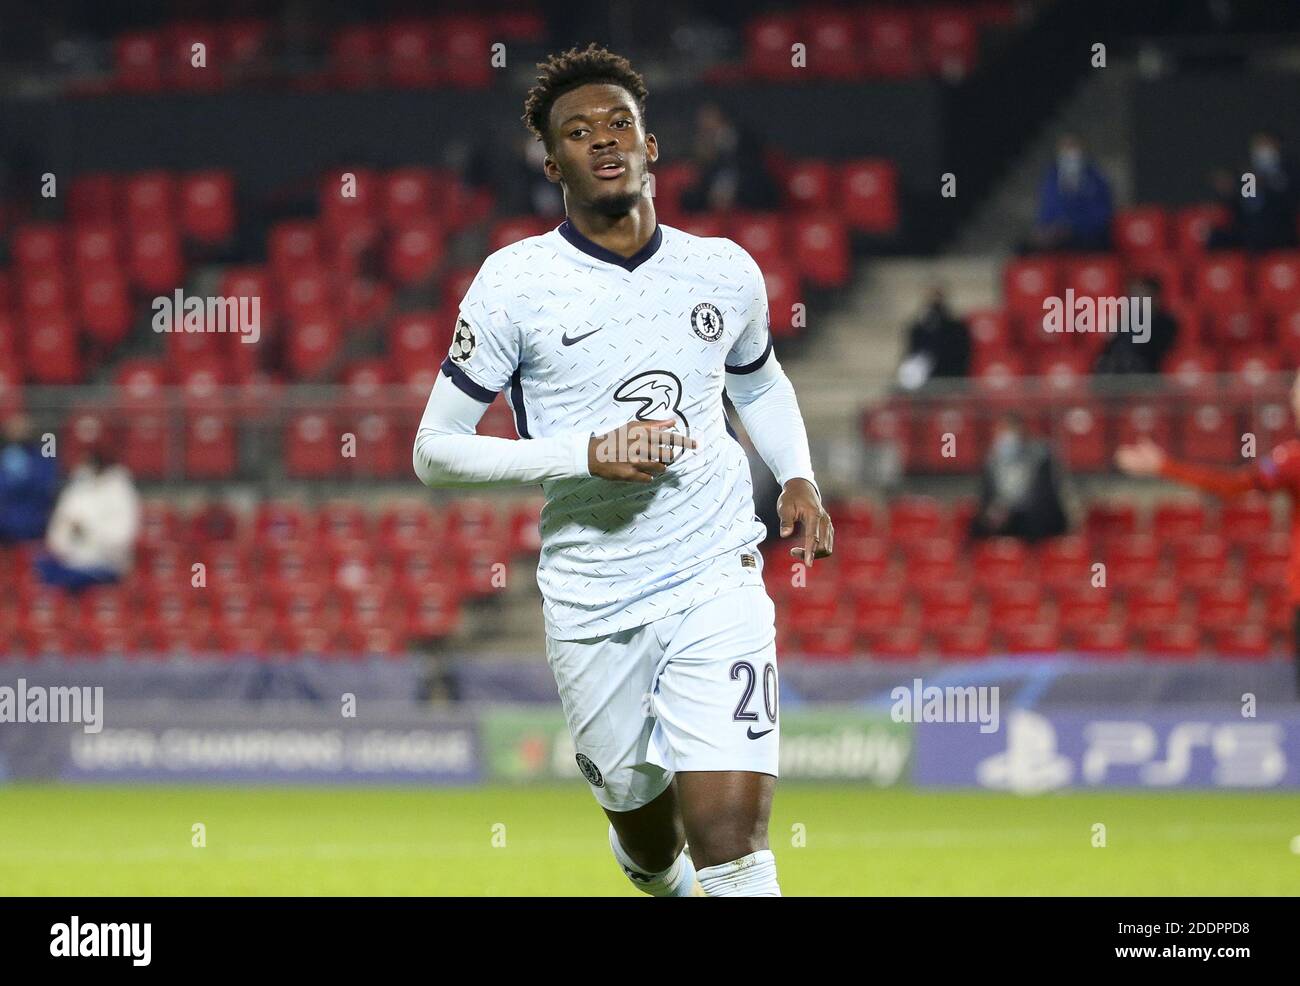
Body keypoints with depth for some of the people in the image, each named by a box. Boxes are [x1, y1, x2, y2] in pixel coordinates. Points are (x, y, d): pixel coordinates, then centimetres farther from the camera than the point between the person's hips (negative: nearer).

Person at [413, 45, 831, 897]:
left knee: (730, 825, -18)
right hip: (591, 605, 0)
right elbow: (435, 451, -6)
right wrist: (585, 454, -17)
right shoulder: (516, 281, -6)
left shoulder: (725, 272, 4)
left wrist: (799, 479, 7)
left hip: (715, 580, 0)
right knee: (648, 840, 14)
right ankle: (667, 884, 50)